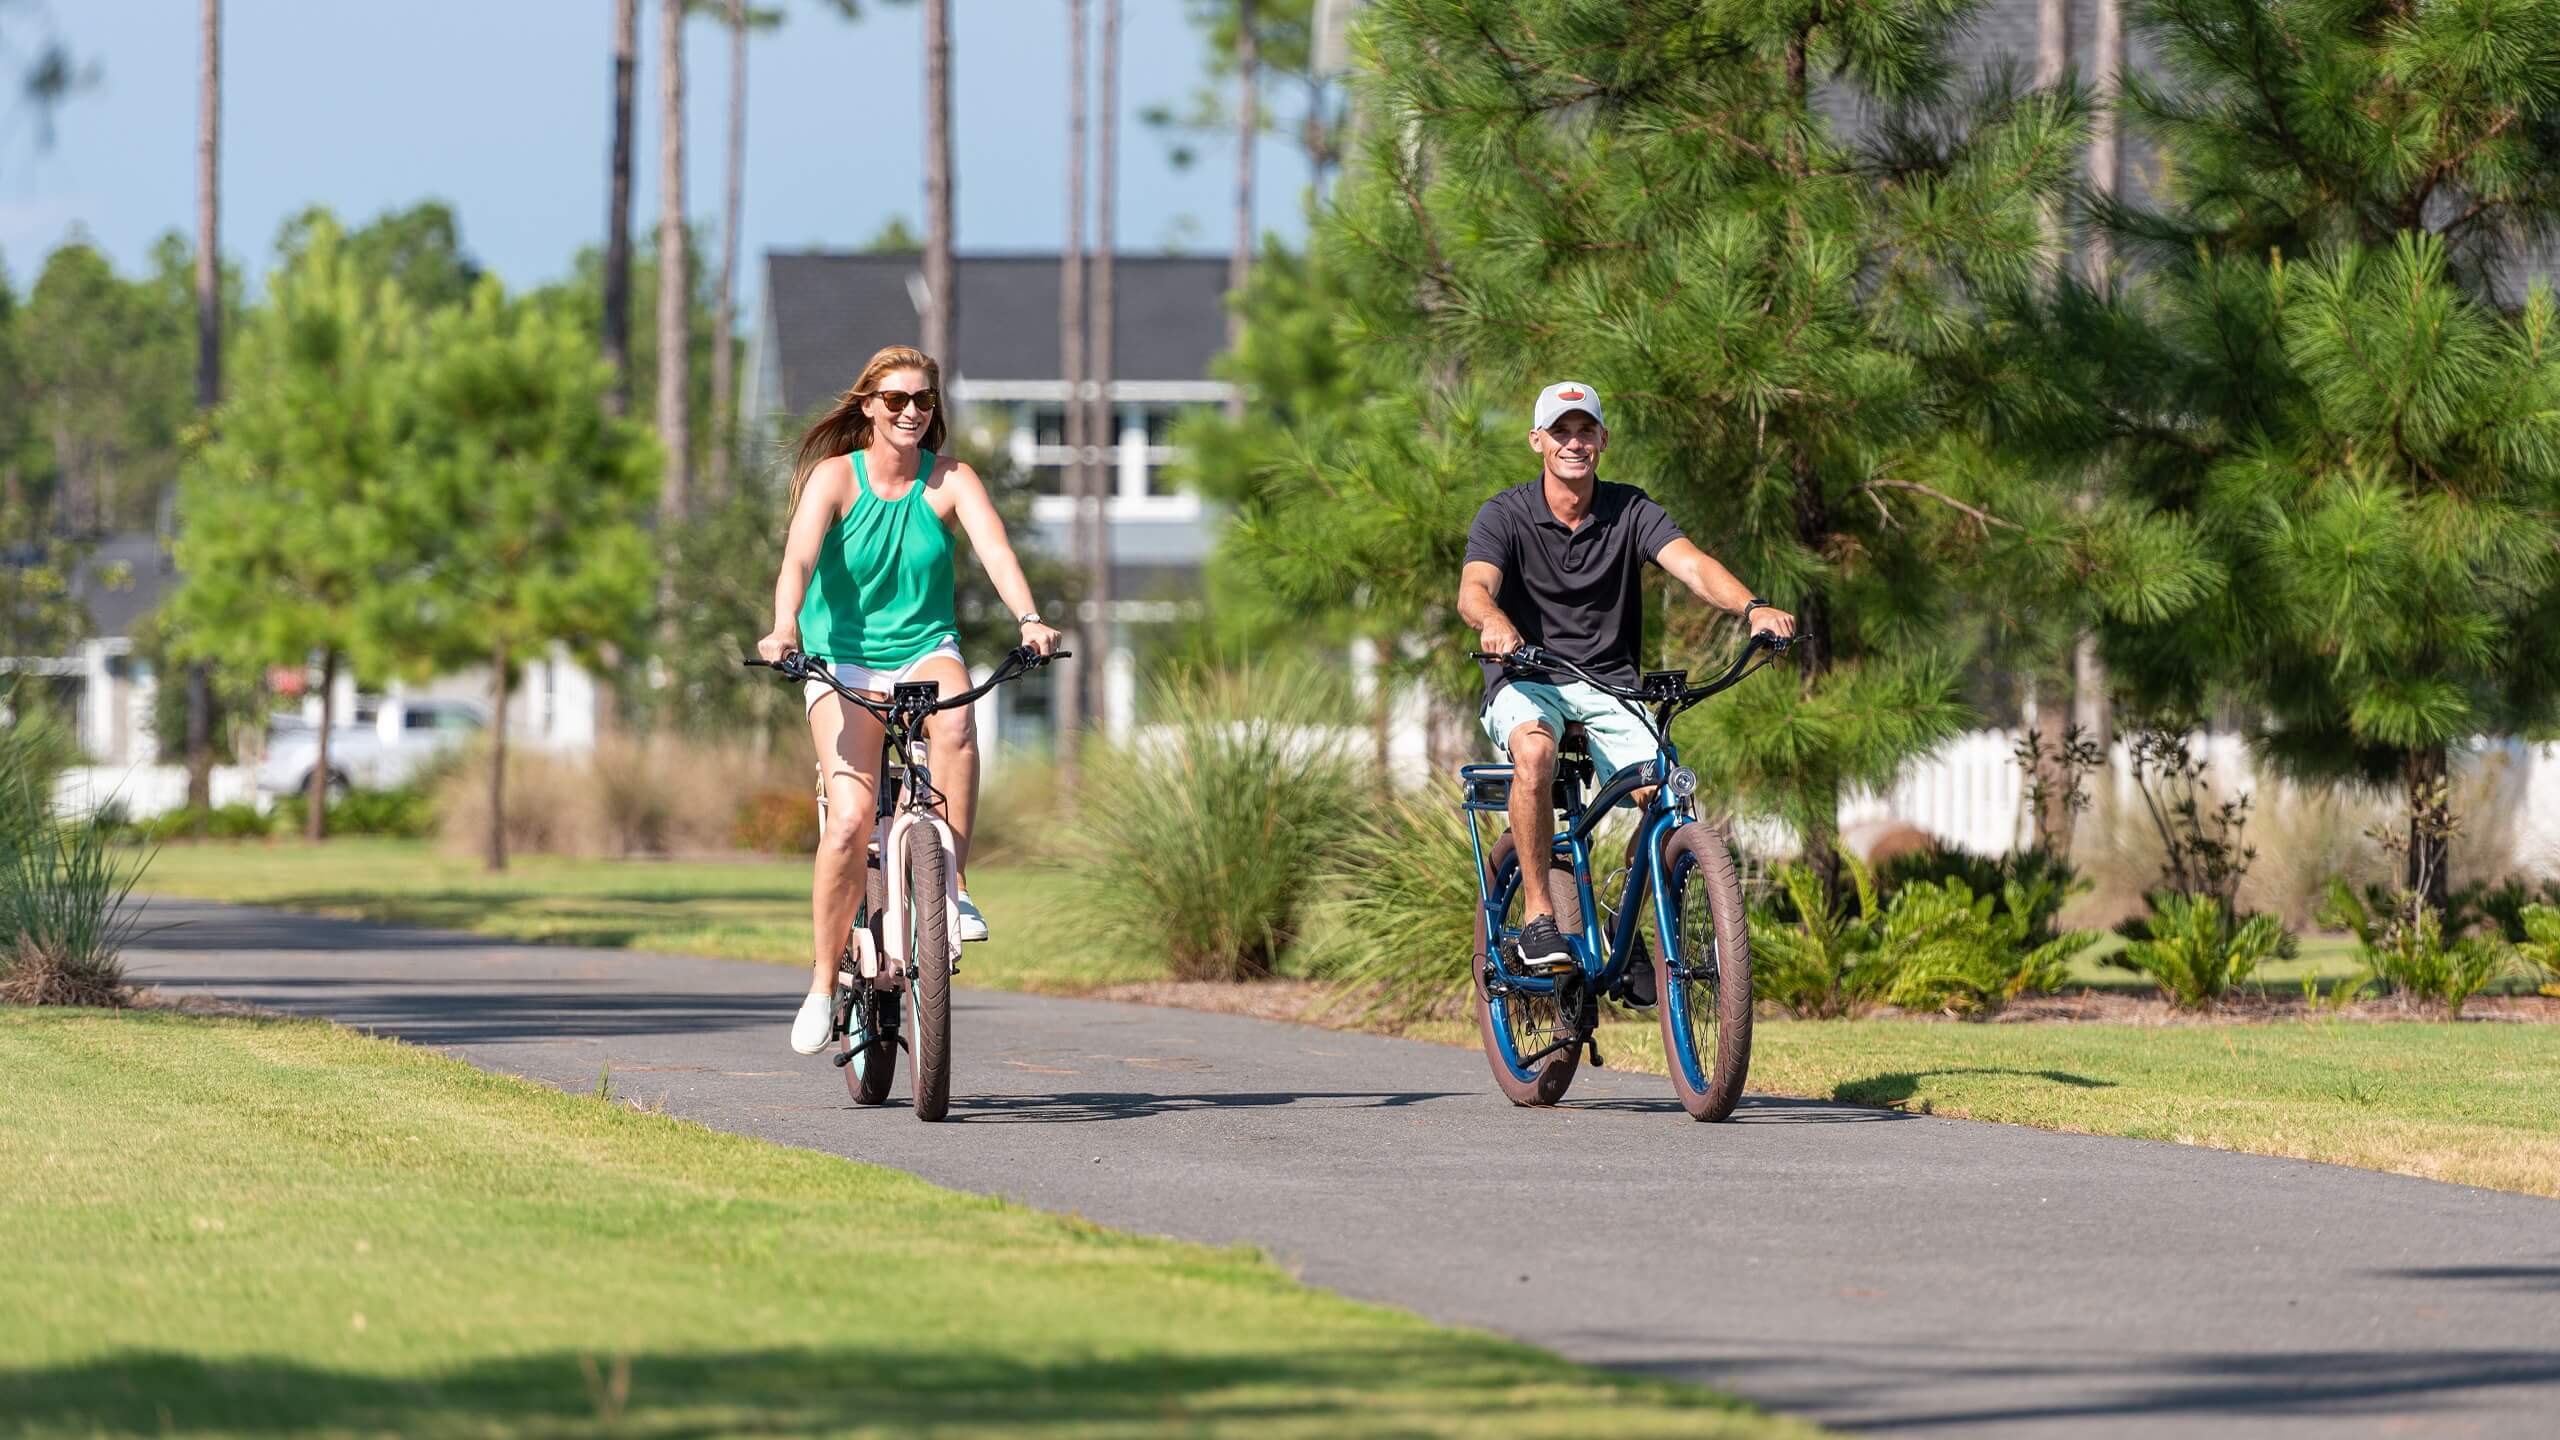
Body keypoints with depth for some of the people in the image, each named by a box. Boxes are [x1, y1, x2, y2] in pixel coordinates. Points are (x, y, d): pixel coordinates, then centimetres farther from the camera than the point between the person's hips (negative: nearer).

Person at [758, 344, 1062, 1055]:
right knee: (850, 823, -19)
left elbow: (995, 548, -17)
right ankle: (822, 986, -4)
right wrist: (784, 629, -41)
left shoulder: (950, 480, -2)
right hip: (844, 661, -1)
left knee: (955, 722, -36)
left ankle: (951, 886, -23)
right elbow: (799, 557, -22)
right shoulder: (834, 477, -7)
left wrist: (1029, 618, -37)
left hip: (925, 651, 1)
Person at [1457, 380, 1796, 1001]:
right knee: (1535, 751, -37)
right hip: (1525, 681, -3)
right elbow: (1473, 589, -24)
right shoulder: (1505, 516, -6)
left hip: (1608, 686, 3)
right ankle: (1537, 915, -26)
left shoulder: (1630, 512, 0)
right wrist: (1494, 621, -49)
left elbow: (1691, 565, -17)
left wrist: (1752, 607, -37)